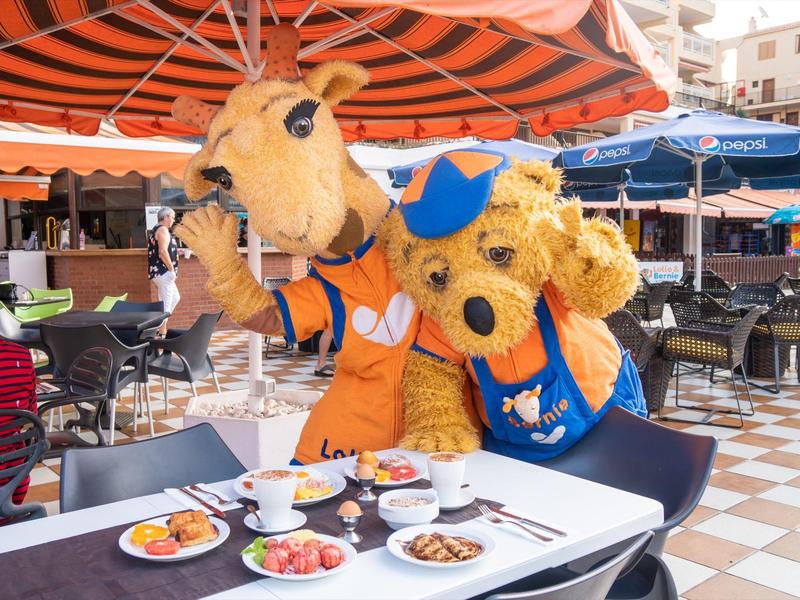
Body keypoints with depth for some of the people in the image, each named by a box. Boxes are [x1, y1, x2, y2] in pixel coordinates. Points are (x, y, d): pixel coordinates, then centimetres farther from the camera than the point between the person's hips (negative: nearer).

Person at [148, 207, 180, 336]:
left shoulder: (155, 230, 21)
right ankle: (161, 333, -5)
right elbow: (163, 252, -23)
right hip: (163, 272, -11)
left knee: (175, 298, 20)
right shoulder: (163, 230, -11)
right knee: (166, 303, -7)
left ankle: (161, 325, 20)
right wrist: (172, 269, -17)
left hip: (158, 272, 11)